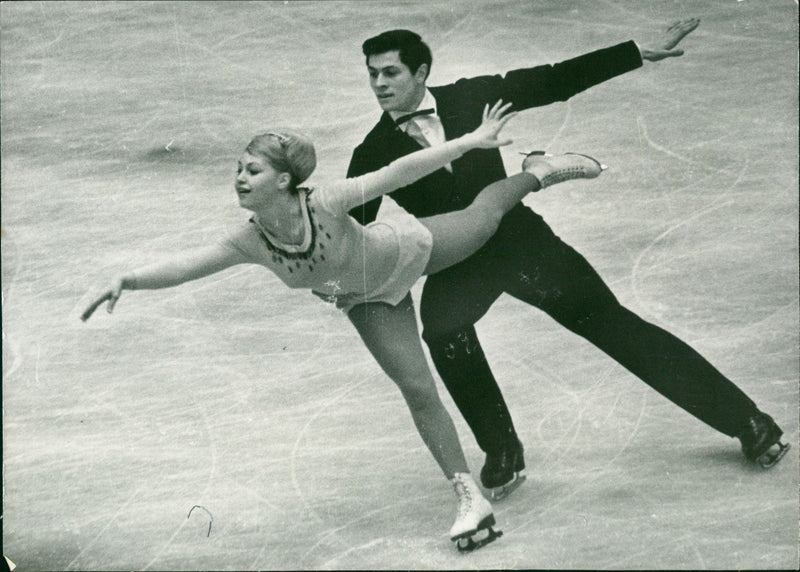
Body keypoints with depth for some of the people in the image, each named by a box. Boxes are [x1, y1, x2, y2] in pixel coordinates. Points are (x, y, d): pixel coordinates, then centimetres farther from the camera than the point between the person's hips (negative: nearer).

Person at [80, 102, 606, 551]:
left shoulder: (325, 204, -39)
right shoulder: (251, 244, -29)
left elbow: (399, 173, -35)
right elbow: (184, 266, -34)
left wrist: (472, 141, -33)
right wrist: (128, 280, -50)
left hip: (409, 247, -2)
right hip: (373, 298, 3)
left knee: (483, 217, 22)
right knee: (418, 391, 2)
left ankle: (538, 172, 53)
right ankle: (471, 498, 11)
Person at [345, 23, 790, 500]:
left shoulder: (470, 97, -7)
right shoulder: (374, 154, -7)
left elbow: (556, 83, -1)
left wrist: (640, 54, -3)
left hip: (520, 238, 0)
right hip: (457, 266, 0)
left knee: (612, 325, -1)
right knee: (443, 331, -31)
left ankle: (745, 419, 9)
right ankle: (502, 451, -7)